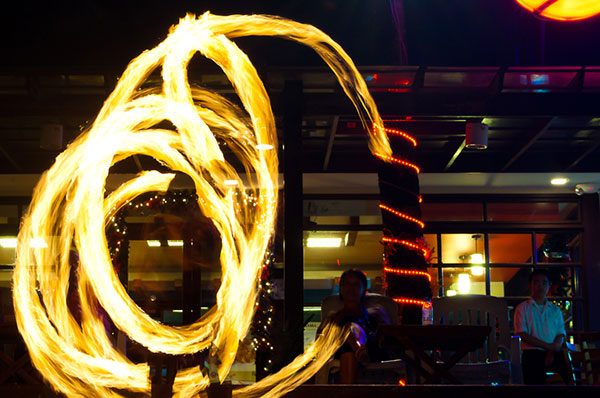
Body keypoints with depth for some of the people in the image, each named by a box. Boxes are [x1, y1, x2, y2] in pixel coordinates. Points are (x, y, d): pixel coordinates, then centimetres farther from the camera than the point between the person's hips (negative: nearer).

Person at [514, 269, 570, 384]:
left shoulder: (555, 310, 18)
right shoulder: (522, 308, 8)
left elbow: (560, 335, 8)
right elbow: (523, 335, -4)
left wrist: (551, 353, -12)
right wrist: (549, 346, -12)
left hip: (554, 356, 3)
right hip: (532, 355, -3)